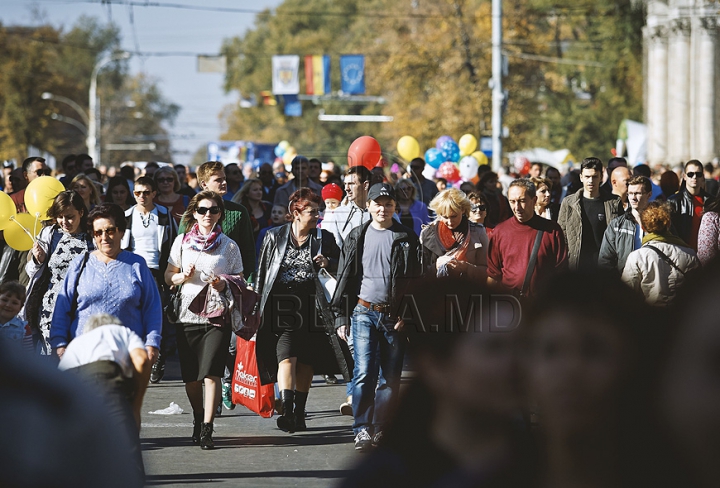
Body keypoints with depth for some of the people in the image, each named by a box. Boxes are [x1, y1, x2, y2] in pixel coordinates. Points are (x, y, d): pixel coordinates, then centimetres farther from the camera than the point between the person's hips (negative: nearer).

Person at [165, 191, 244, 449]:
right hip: (187, 315, 2)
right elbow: (168, 277, 14)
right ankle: (198, 419, 31)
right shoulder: (182, 241, 9)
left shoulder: (229, 246, 5)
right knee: (191, 376, 7)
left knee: (211, 373, -14)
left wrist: (224, 285, -12)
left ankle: (207, 430, -14)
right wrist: (184, 276, -7)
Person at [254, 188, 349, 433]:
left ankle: (299, 413, 18)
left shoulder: (324, 239, 7)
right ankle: (286, 411, -23)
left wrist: (328, 263, -8)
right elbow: (262, 273, 10)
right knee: (286, 357, -16)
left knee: (306, 362, 6)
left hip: (311, 308, 2)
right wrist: (259, 308, 8)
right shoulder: (275, 237, 5)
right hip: (282, 307, -2)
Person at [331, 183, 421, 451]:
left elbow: (415, 280, 4)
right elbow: (345, 277, 11)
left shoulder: (406, 239, 5)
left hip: (394, 316, 0)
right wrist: (340, 316, 6)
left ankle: (381, 429, 12)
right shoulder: (358, 237, 9)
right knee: (364, 373, -12)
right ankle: (362, 429, -11)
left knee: (390, 377, 3)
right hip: (364, 313, 0)